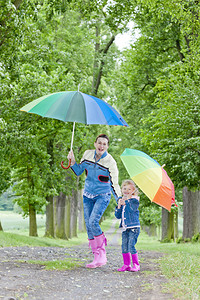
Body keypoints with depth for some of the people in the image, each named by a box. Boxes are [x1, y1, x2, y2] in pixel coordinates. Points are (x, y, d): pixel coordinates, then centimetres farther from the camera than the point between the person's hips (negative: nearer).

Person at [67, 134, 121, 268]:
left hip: (102, 196, -5)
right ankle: (97, 257, 9)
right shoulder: (88, 154, 0)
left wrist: (120, 200, -25)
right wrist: (73, 161, -6)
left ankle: (102, 254, -11)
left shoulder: (110, 162, -14)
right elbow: (78, 171, 11)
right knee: (89, 226, 2)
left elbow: (114, 184, -14)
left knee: (93, 222, -23)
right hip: (88, 196, 5)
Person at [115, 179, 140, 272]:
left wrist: (126, 201, -17)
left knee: (131, 246, -13)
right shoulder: (122, 201, 14)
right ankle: (126, 264, 15)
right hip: (125, 228, 6)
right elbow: (118, 216, 10)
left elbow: (132, 209, -20)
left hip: (133, 227, -6)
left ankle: (136, 265, -2)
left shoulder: (134, 200, -3)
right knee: (124, 247, 4)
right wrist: (119, 206, -4)